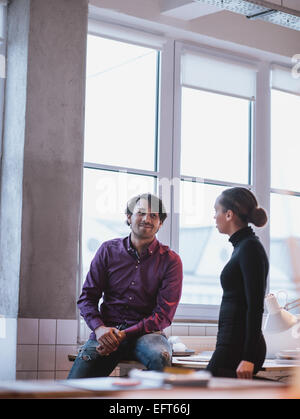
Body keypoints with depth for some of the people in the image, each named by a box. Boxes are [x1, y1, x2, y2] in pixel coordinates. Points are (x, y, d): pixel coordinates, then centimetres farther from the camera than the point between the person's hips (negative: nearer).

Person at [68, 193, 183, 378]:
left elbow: (164, 314, -4)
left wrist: (124, 335, -16)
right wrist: (99, 328, -12)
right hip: (106, 332, 1)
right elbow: (87, 297, 9)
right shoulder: (109, 250, 9)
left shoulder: (170, 260, 2)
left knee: (160, 358, -36)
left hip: (146, 333, -1)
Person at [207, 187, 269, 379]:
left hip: (240, 347, -10)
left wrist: (248, 358, -22)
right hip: (233, 343, 10)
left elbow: (256, 307, -19)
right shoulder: (243, 246, 17)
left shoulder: (250, 248, -13)